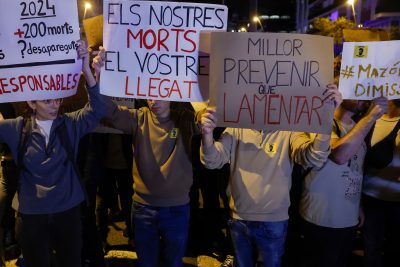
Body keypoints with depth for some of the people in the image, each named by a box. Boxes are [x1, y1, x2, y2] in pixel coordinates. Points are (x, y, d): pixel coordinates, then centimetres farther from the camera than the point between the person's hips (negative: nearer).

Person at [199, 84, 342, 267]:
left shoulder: (289, 130, -9)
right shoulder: (236, 128, -4)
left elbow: (313, 158, -27)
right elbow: (213, 161, -15)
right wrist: (207, 133, -37)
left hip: (273, 221, -1)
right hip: (239, 218, 2)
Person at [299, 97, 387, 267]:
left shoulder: (357, 126, 9)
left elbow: (355, 172, 15)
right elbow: (339, 155, -35)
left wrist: (359, 208, 12)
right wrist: (371, 116, -31)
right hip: (323, 221, -7)